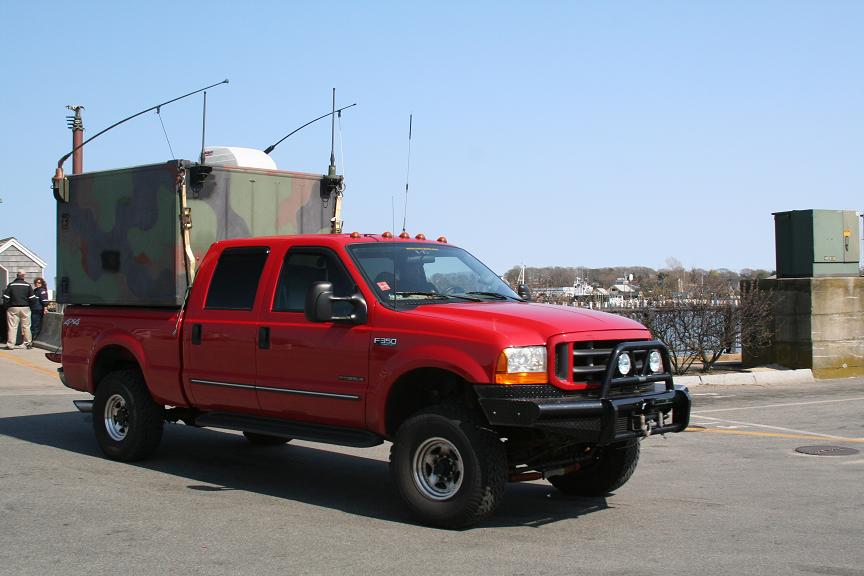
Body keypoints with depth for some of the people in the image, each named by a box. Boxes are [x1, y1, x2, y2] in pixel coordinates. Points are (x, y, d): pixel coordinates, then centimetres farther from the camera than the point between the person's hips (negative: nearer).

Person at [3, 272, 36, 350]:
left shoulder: (11, 285, -2)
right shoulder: (27, 285, -1)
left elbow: (6, 297, -4)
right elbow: (32, 298, 0)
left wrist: (6, 307, 6)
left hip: (13, 308, -1)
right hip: (25, 308, 1)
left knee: (12, 326, 1)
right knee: (26, 326, 10)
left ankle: (10, 344, -1)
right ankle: (28, 343, 15)